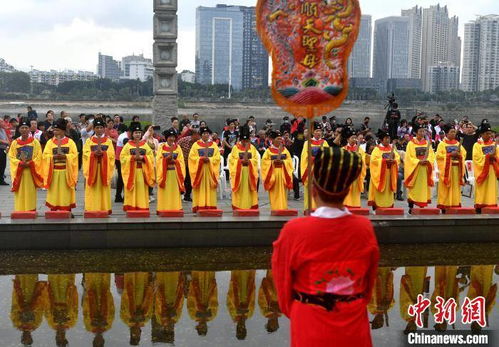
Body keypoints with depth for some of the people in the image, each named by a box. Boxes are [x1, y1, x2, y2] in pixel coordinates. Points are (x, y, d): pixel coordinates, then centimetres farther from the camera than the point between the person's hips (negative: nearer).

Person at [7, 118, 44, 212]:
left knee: (30, 193, -1)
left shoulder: (35, 142, 2)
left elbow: (38, 157, -3)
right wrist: (20, 163, -14)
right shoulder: (14, 143, 7)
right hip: (19, 171, 2)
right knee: (20, 193, 2)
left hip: (31, 171, -2)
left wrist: (29, 163, -16)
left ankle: (31, 210, 4)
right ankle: (20, 210, 7)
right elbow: (11, 156, 2)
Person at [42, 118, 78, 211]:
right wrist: (54, 156, -17)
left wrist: (65, 156, -19)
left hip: (66, 171, -1)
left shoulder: (70, 142, 5)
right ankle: (53, 210, 7)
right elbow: (45, 155, 1)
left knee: (66, 192, 1)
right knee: (54, 191, 1)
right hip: (54, 171, 1)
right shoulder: (50, 142, 9)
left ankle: (67, 210, 7)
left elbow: (74, 155, -3)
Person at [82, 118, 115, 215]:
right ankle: (91, 208, 0)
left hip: (104, 167, 0)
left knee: (104, 188, -1)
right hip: (92, 168, 0)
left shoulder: (108, 141, 9)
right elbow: (86, 153, 0)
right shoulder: (89, 141, 11)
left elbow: (111, 154, -2)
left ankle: (104, 208, 2)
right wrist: (94, 153, -18)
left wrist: (102, 153, -19)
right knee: (92, 189, -3)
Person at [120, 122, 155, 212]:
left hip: (142, 171, 2)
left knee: (142, 189, 0)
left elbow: (151, 156, 5)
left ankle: (142, 207, 4)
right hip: (131, 171, -2)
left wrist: (142, 157, -12)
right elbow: (122, 157, -3)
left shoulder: (145, 145, 11)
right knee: (132, 190, -3)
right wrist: (133, 157, -15)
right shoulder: (128, 145, 5)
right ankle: (131, 208, 0)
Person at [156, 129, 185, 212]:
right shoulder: (161, 147, 5)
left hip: (175, 173, 1)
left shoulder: (178, 147, 9)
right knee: (165, 191, -3)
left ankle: (175, 208, 2)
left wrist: (174, 160, -12)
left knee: (175, 191, -1)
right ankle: (164, 208, 0)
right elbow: (158, 160, -2)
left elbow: (181, 161, 5)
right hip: (164, 172, -1)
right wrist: (167, 158, -16)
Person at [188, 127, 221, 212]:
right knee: (200, 187, -4)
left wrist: (209, 159, -14)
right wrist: (201, 159, -15)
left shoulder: (214, 145, 10)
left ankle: (210, 205, 1)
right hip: (199, 169, -1)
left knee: (210, 187, -1)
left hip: (210, 169, 1)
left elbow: (217, 157, 2)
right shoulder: (196, 145, 6)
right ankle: (199, 206, -4)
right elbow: (192, 156, -2)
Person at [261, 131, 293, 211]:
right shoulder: (269, 150, 3)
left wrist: (282, 161, -13)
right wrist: (273, 162, -16)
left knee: (282, 192, 1)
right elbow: (264, 161, -2)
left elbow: (289, 161, 5)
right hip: (273, 173, -2)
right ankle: (274, 208, 3)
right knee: (274, 192, -2)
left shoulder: (285, 150, 9)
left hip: (282, 173, 2)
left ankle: (283, 207, 5)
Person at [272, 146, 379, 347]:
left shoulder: (293, 231, -20)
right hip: (354, 327, 2)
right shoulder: (365, 228, -13)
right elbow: (370, 282, 3)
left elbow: (283, 283, -6)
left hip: (310, 327, -2)